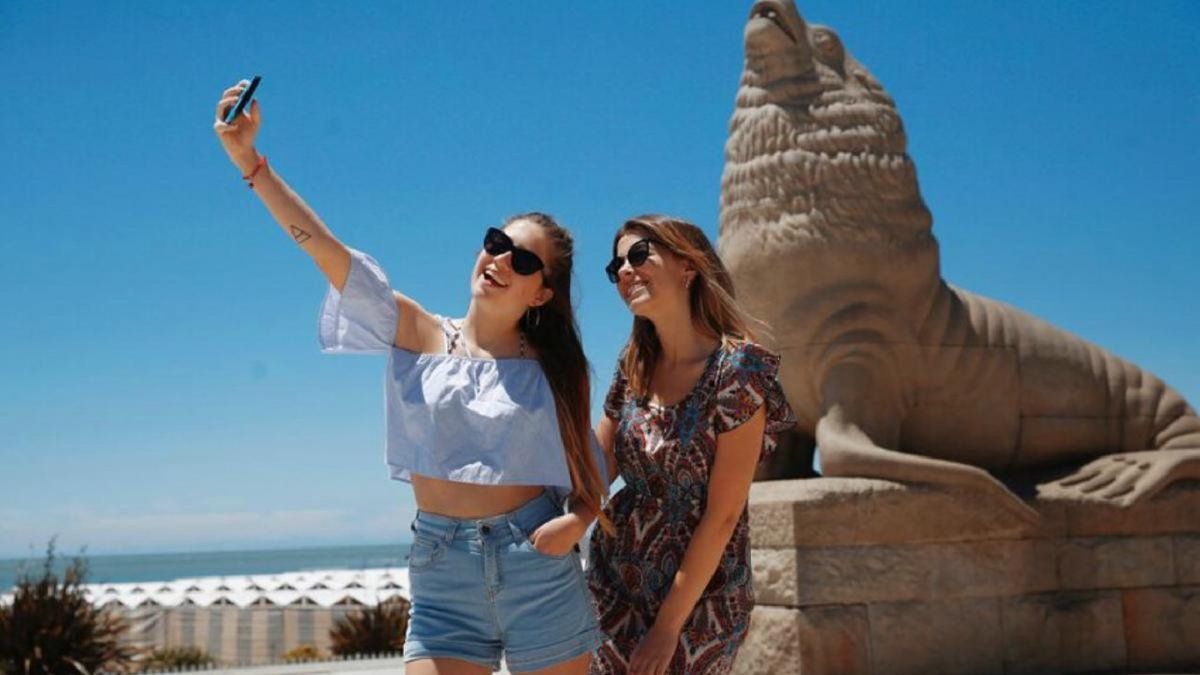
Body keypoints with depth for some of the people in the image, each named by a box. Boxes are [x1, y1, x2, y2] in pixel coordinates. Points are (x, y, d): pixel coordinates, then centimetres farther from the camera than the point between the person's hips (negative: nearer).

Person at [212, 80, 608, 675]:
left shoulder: (553, 370, 4)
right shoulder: (420, 335, 3)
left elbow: (589, 480, 9)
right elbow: (324, 248, -7)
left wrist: (576, 521, -14)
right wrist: (247, 157, -15)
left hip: (537, 567, 0)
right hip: (441, 567, 0)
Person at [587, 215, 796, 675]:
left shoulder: (736, 369, -18)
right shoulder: (636, 364, 2)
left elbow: (723, 515, -18)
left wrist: (668, 626, -16)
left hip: (699, 591, -5)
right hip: (615, 576, 6)